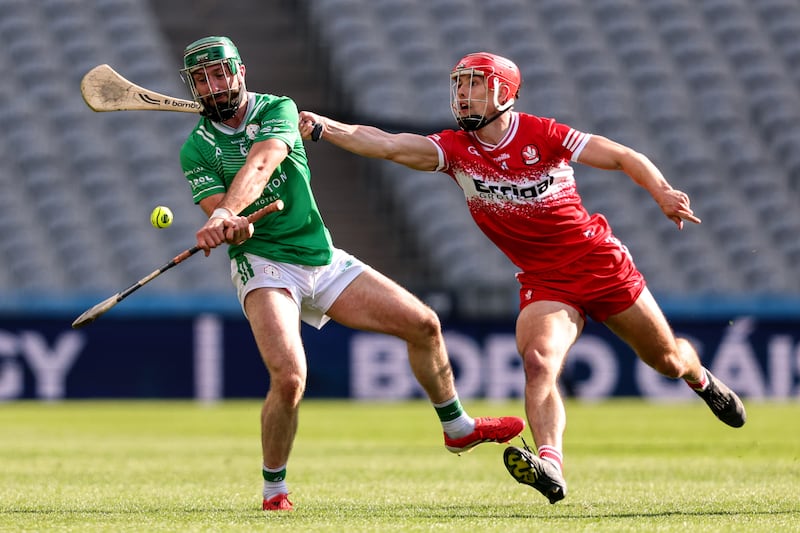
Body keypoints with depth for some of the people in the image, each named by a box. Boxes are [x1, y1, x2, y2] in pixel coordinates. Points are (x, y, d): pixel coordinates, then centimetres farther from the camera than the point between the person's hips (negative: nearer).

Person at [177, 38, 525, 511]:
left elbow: (259, 164, -24)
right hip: (264, 264, -4)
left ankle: (458, 428, 29)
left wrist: (225, 214, -41)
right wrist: (234, 225, -38)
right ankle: (274, 489, -6)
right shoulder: (197, 148, -3)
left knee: (424, 325, 6)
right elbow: (220, 223, -14)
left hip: (324, 259, 4)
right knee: (289, 378, -26)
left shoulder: (278, 110, -2)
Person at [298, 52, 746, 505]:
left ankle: (701, 379, 51)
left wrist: (662, 192, -28)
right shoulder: (454, 149, -7)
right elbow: (387, 145, -21)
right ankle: (550, 465, -42)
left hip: (603, 264, -1)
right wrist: (324, 127, -36)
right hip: (545, 282, 1)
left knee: (667, 359, 16)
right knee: (538, 363, -28)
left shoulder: (541, 135, -14)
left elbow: (622, 157, -10)